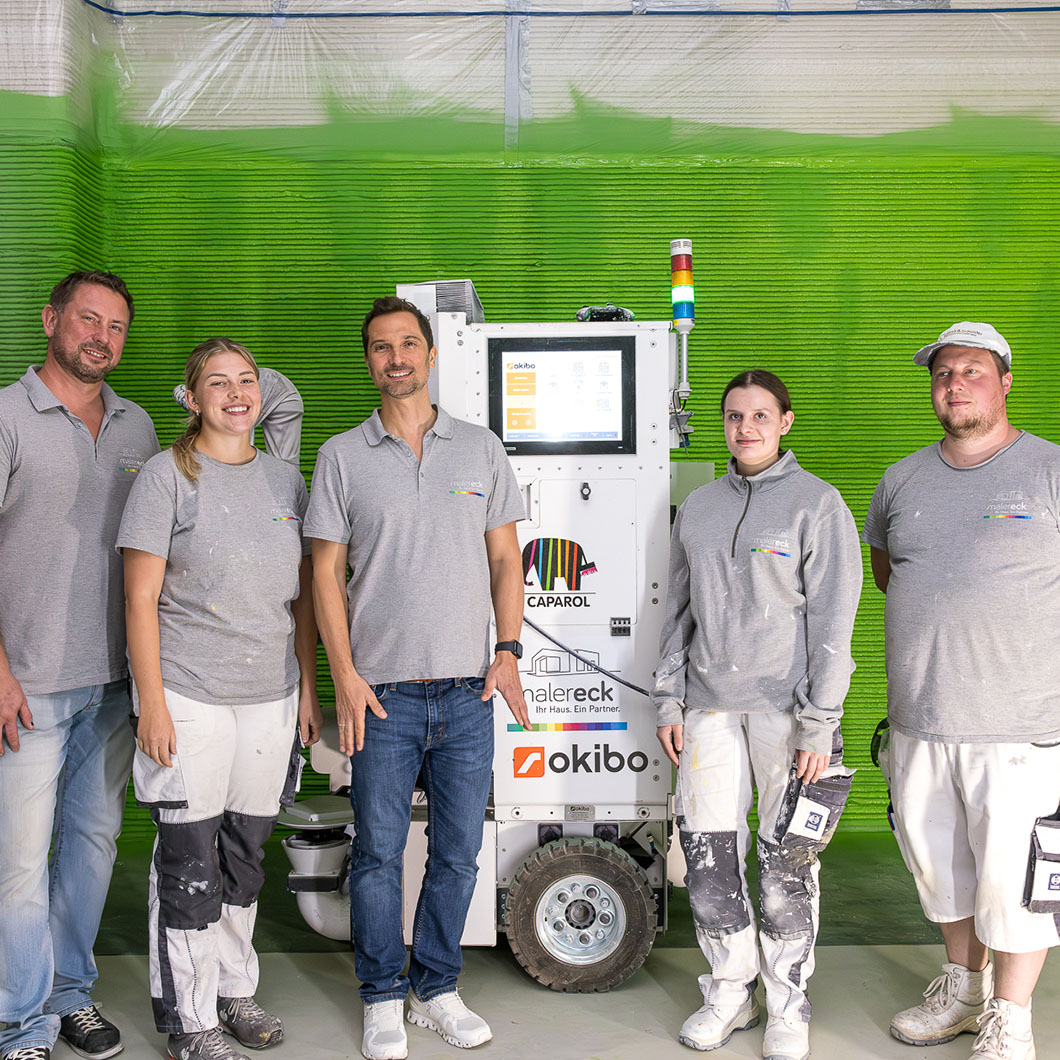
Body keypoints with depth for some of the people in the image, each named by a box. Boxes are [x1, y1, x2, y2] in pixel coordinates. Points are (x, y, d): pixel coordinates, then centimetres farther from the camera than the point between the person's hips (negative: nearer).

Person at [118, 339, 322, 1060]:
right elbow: (141, 600, -7)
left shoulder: (285, 479, 10)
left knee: (246, 852, 14)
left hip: (271, 696, 4)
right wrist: (152, 702, -12)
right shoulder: (168, 475, -4)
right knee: (190, 862, 2)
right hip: (189, 697, -4)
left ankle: (235, 989, 31)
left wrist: (308, 689, 11)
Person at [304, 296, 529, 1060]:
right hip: (383, 690, -1)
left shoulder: (480, 448, 8)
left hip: (468, 690, 2)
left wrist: (509, 649, -2)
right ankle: (383, 998, 22)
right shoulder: (342, 457, 3)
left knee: (458, 851, 9)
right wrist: (344, 674, -6)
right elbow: (328, 572, 2)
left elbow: (505, 559, 10)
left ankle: (437, 988, 26)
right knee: (379, 851, 4)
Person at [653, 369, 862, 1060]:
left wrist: (819, 723, -11)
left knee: (786, 862, 3)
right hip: (709, 705, 4)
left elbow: (833, 620, -6)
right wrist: (669, 700, 11)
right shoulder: (699, 507, 12)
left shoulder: (817, 503, -3)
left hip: (786, 706, -4)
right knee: (708, 853, 5)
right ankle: (730, 992, 24)